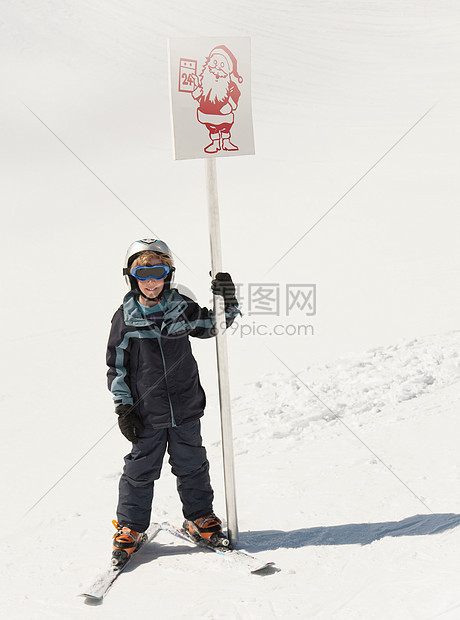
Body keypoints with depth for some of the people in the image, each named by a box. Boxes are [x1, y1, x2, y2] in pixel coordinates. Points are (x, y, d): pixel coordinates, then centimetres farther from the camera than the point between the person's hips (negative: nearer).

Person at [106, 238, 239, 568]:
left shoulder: (182, 308, 0)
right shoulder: (125, 318, -5)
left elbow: (214, 325, 9)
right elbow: (117, 367, -1)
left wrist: (227, 301, -10)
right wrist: (124, 407, -5)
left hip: (186, 408, 2)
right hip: (147, 414, -2)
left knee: (193, 466, 13)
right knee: (140, 470, 6)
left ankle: (200, 518, 32)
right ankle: (130, 528, 23)